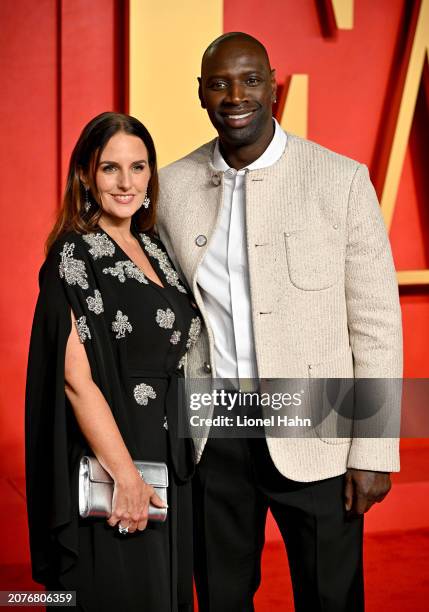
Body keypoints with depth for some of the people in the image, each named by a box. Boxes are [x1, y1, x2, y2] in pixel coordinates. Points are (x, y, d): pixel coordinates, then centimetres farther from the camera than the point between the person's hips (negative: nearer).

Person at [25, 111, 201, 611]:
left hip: (167, 458, 8)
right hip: (110, 469, -7)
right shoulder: (74, 256, -13)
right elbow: (75, 376, -19)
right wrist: (125, 475, -21)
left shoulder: (152, 249, 9)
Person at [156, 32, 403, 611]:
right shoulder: (173, 186, 3)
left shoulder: (341, 180, -6)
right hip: (209, 440, 3)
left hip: (313, 437, -2)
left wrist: (374, 452, -8)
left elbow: (376, 324, -6)